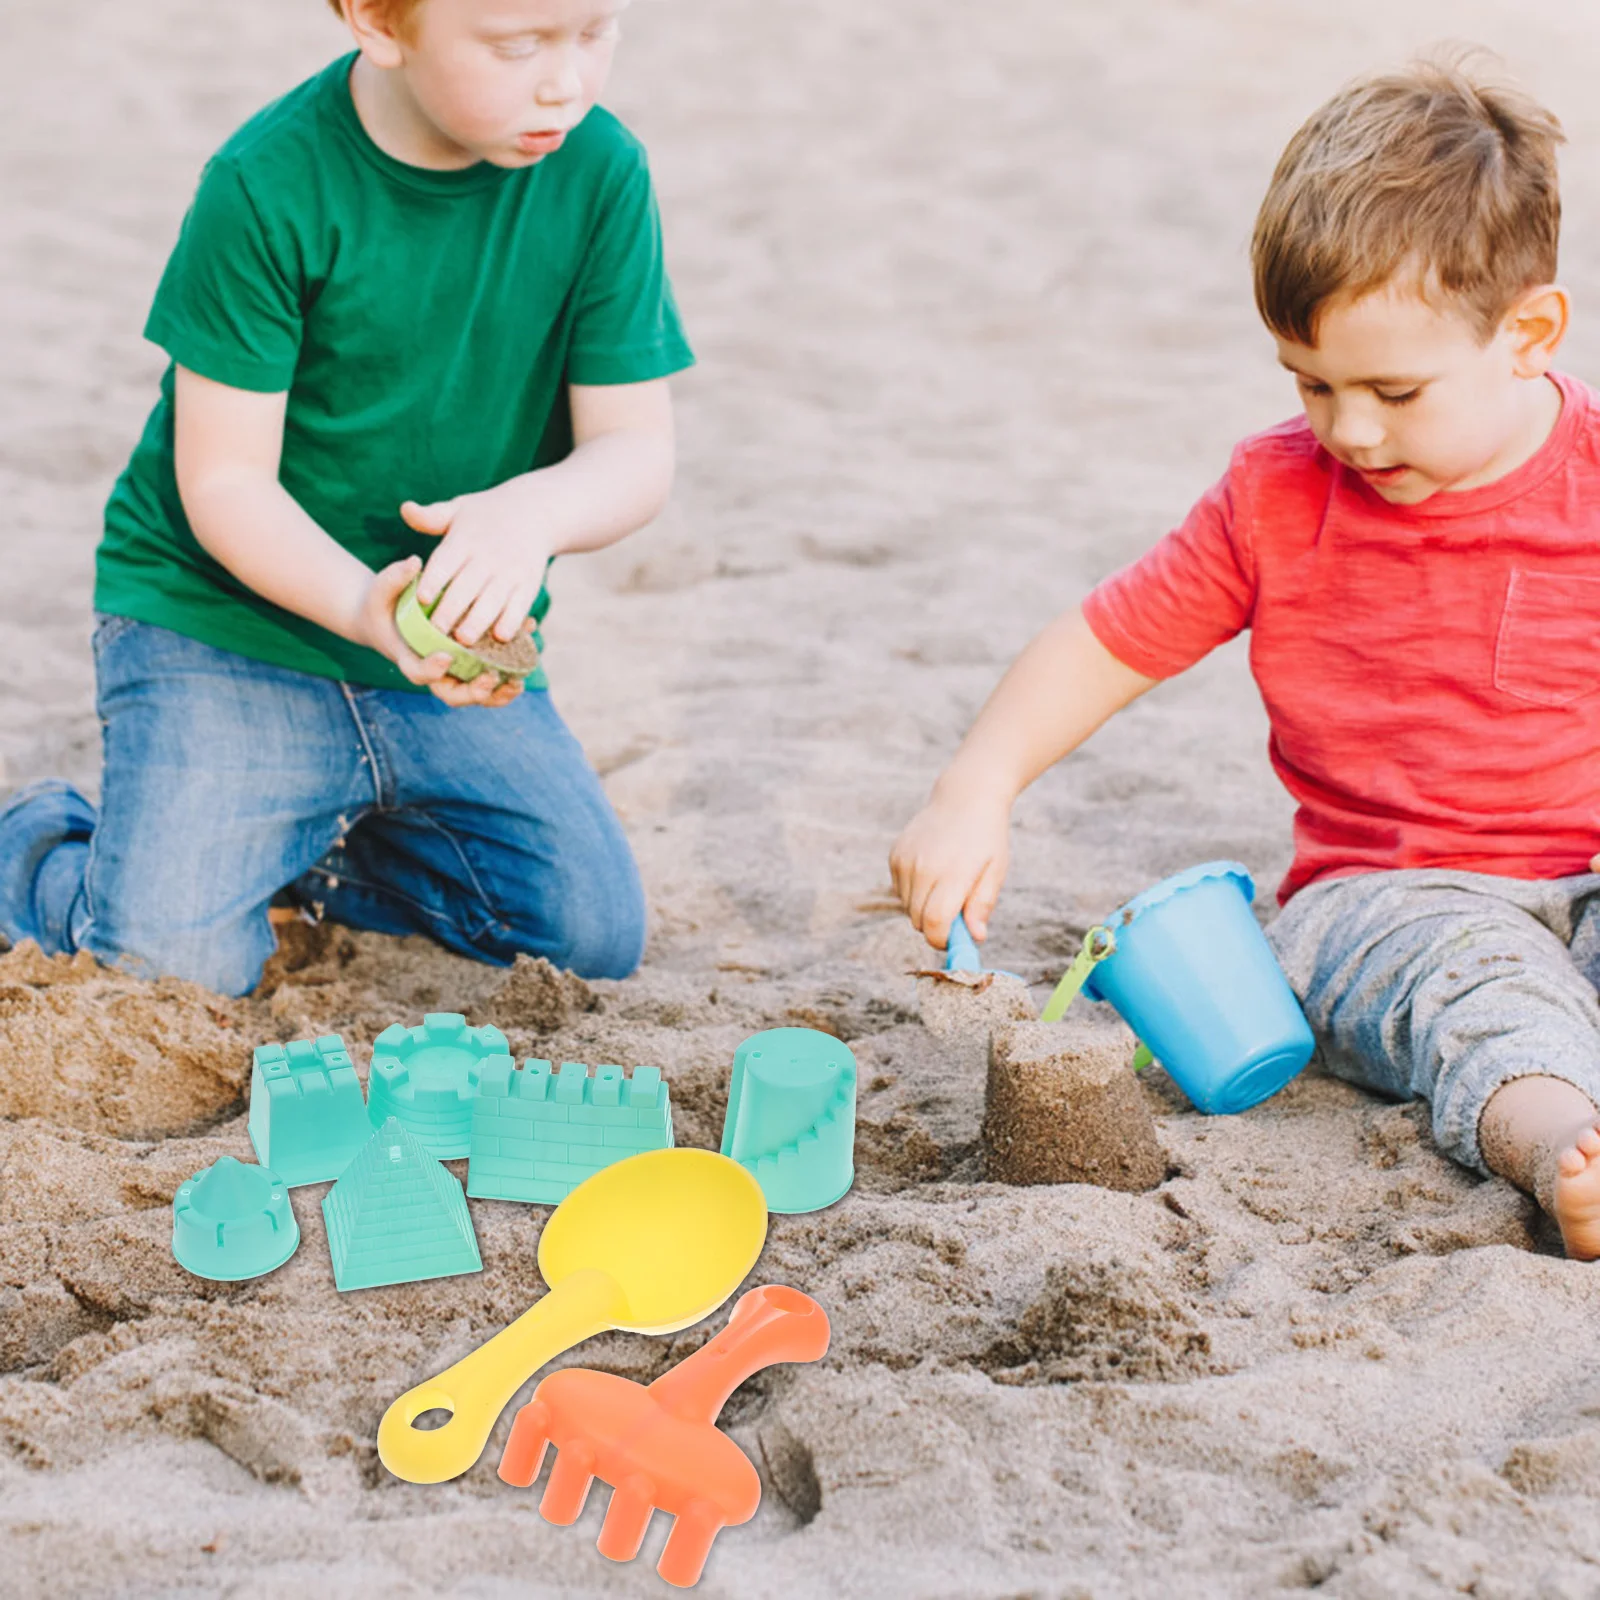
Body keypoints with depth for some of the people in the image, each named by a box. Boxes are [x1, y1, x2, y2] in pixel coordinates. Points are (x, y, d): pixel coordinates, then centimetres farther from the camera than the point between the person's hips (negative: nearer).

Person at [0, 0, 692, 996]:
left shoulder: (601, 172, -10)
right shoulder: (267, 187, -20)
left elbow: (637, 450, -10)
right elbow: (223, 480, -17)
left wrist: (535, 508, -34)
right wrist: (363, 608, -35)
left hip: (461, 647, 4)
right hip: (220, 619, -4)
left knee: (599, 935, -2)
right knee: (180, 966, -17)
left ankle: (310, 847, 20)